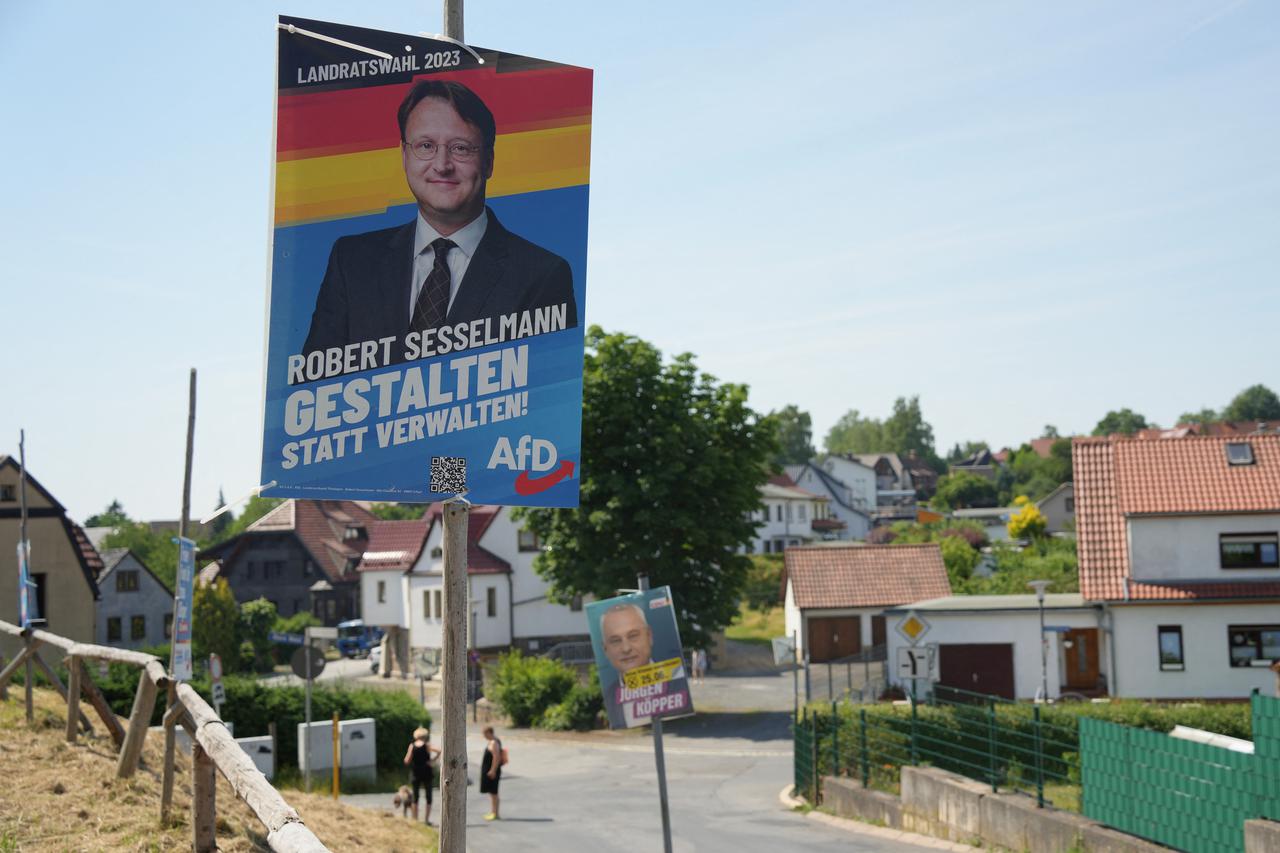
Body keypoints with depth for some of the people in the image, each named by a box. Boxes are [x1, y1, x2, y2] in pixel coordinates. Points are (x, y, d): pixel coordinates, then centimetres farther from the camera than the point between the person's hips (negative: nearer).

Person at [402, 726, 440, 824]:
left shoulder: (412, 746, -5)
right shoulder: (427, 745, -9)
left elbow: (407, 761, -8)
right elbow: (439, 751, -23)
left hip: (415, 774, 2)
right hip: (426, 774, -2)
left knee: (415, 797, 11)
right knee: (428, 796, 8)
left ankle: (415, 819, 12)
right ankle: (427, 819, 6)